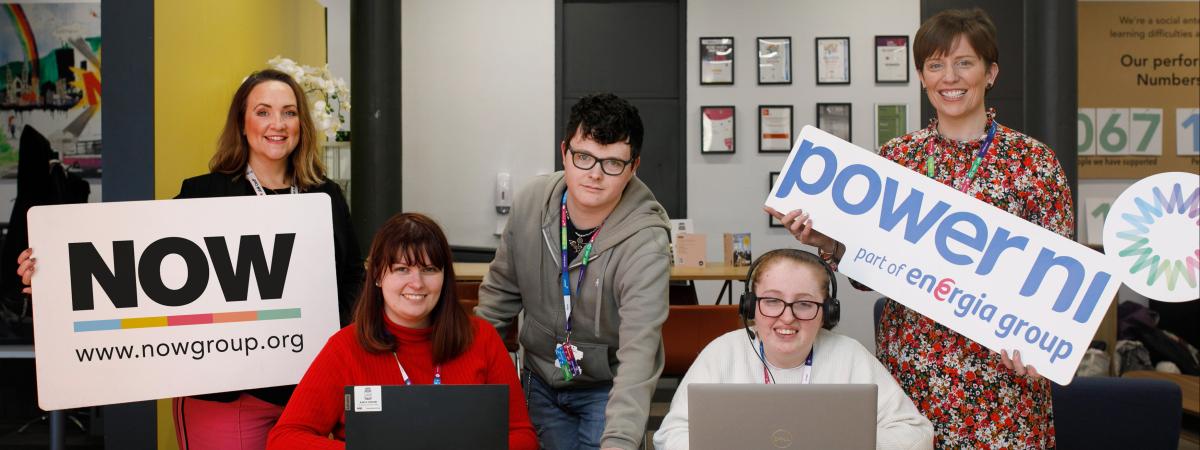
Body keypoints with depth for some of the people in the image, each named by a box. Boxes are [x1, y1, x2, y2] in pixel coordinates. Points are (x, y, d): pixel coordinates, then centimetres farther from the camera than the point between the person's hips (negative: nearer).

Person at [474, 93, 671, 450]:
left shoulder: (645, 243, -29)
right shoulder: (531, 201, -13)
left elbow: (638, 353, -37)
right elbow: (501, 291, 4)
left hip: (607, 388, -4)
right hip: (540, 379, 4)